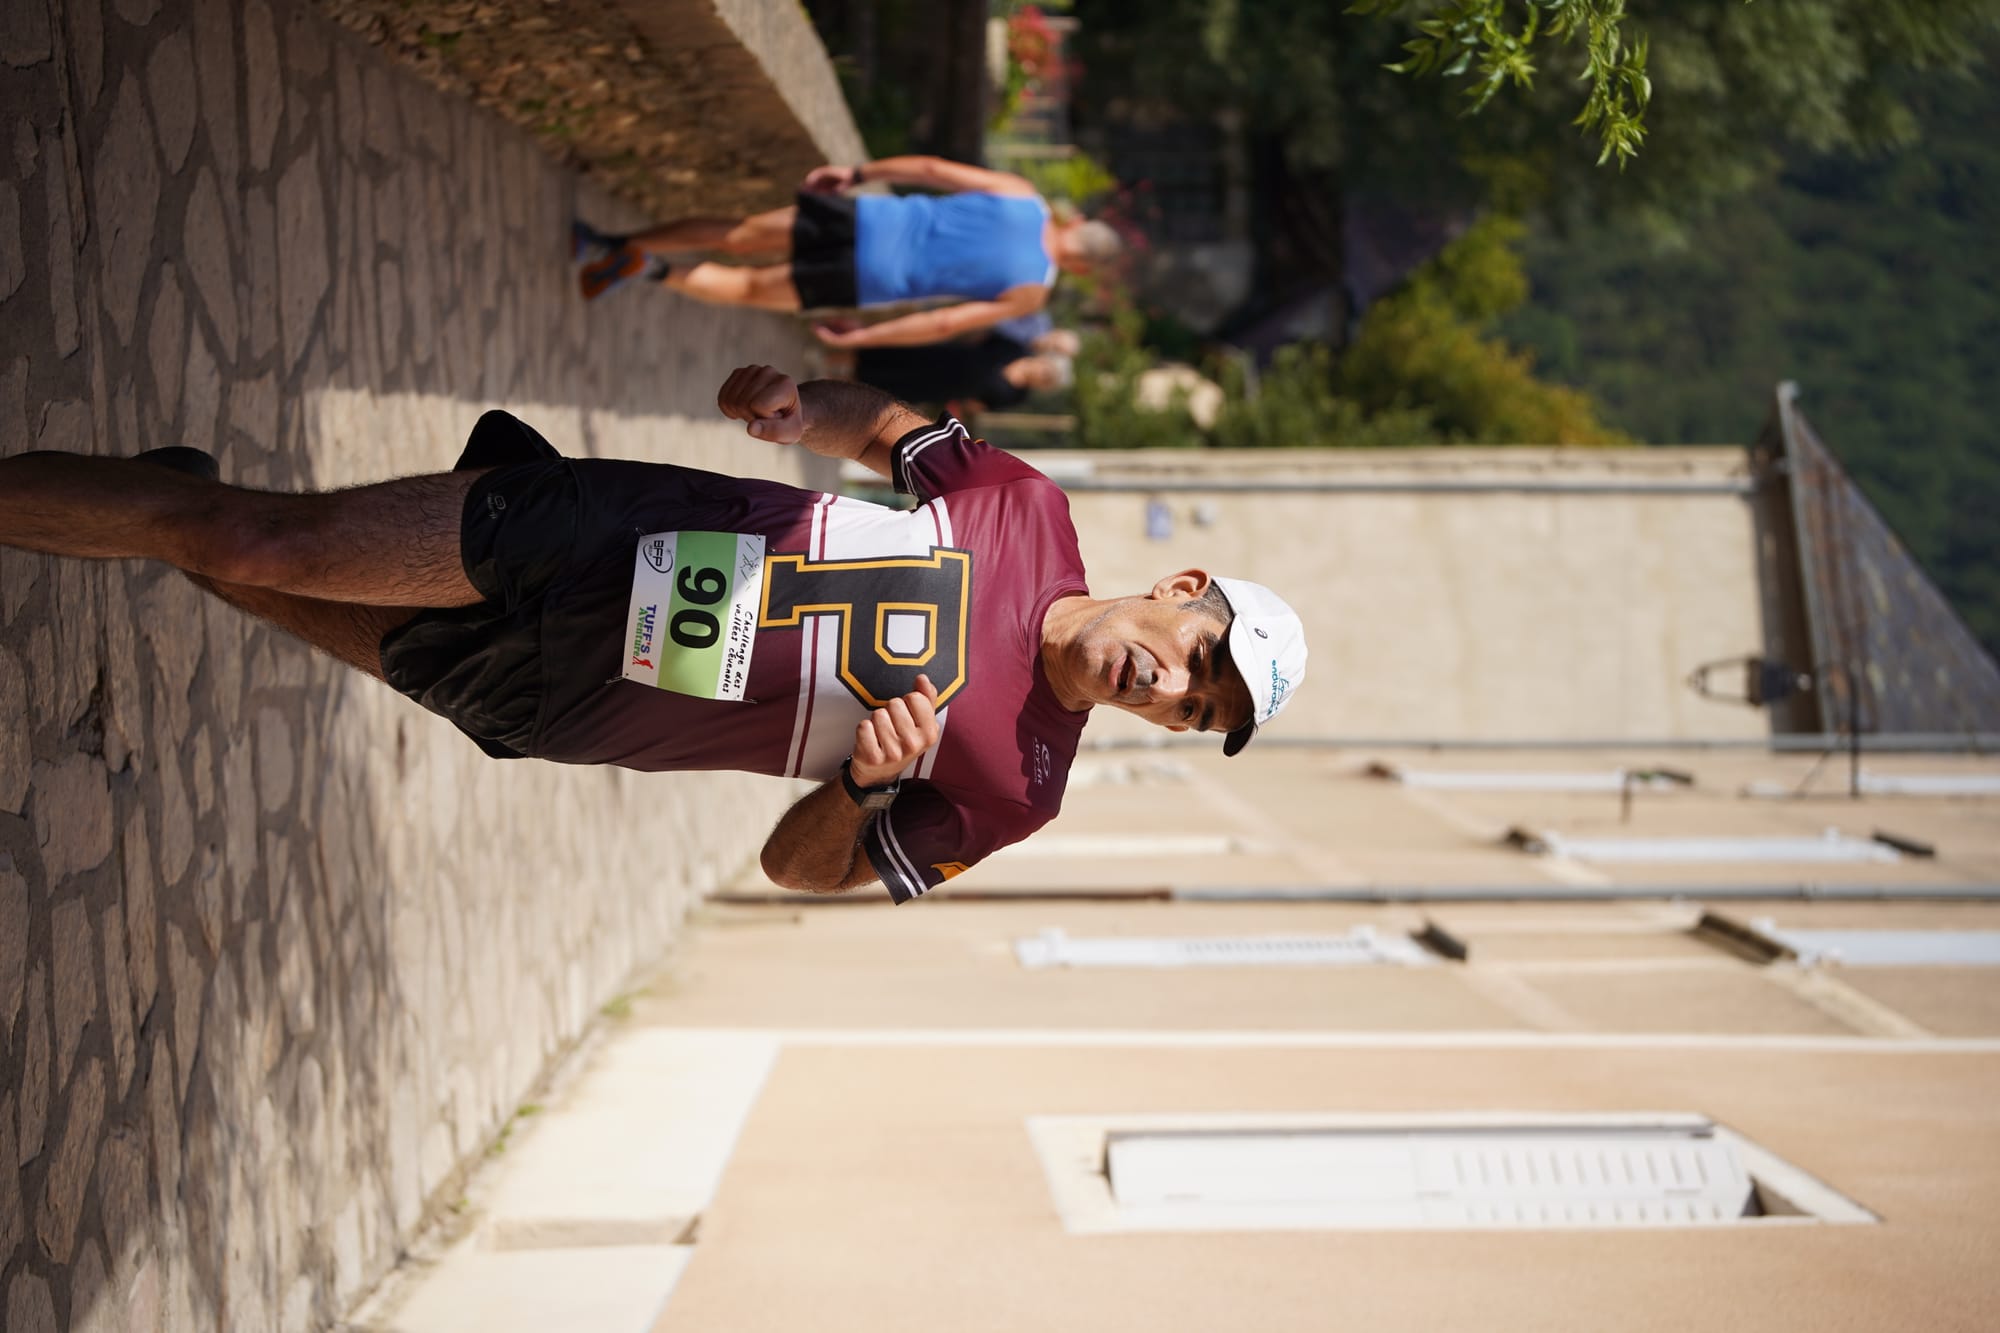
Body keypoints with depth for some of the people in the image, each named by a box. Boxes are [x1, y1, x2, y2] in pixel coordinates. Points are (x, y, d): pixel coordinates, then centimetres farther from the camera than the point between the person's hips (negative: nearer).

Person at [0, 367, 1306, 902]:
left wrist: (866, 789, -25)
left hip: (551, 710, -1)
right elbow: (892, 424, 11)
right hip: (590, 532, 1)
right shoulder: (1028, 507, -7)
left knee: (255, 552, 2)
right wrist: (801, 403, -11)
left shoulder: (1008, 790, -11)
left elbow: (801, 864, -4)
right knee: (264, 541, -3)